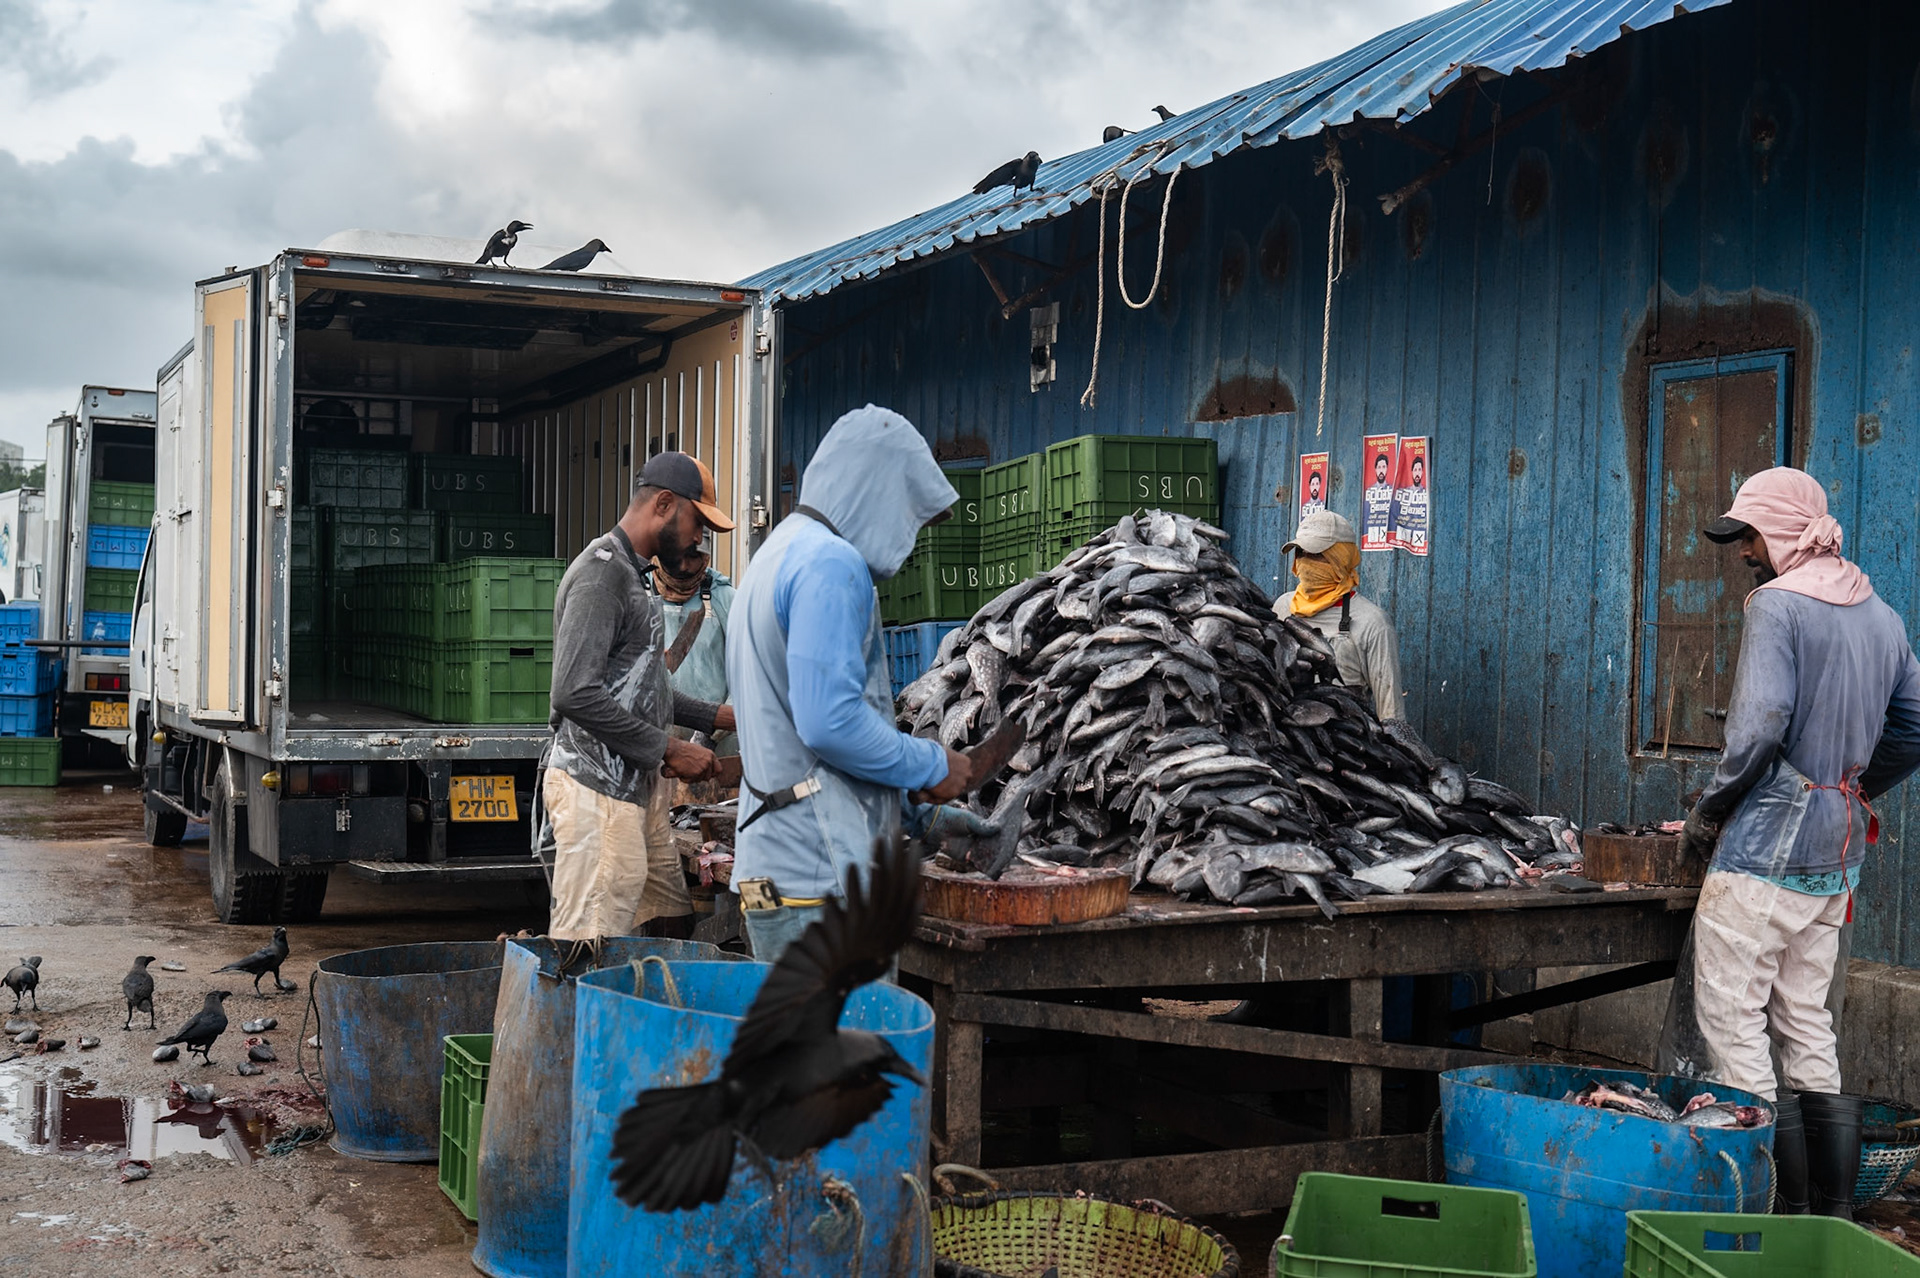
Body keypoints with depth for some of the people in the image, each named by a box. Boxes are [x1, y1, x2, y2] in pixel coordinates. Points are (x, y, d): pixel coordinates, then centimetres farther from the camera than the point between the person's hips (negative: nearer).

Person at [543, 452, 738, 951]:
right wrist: (669, 749, -17)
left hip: (637, 785, 10)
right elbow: (576, 693, -23)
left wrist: (719, 717, 20)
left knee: (674, 924, 10)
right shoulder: (600, 572, -13)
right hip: (597, 789, -10)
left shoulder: (633, 574, 20)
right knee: (587, 952, -10)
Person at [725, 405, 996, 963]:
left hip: (776, 868, 10)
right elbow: (831, 723, -22)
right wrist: (933, 766, -7)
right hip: (820, 877, -10)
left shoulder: (782, 553, 22)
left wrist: (917, 817, 25)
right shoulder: (831, 565, -12)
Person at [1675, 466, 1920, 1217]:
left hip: (1766, 846, -9)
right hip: (1838, 853, 9)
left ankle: (1779, 1209, -3)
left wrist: (1707, 811, -8)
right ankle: (1834, 1217, 18)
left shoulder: (1778, 606, -12)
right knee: (1806, 1022, 15)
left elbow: (1759, 730, -21)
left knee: (1731, 1020, -3)